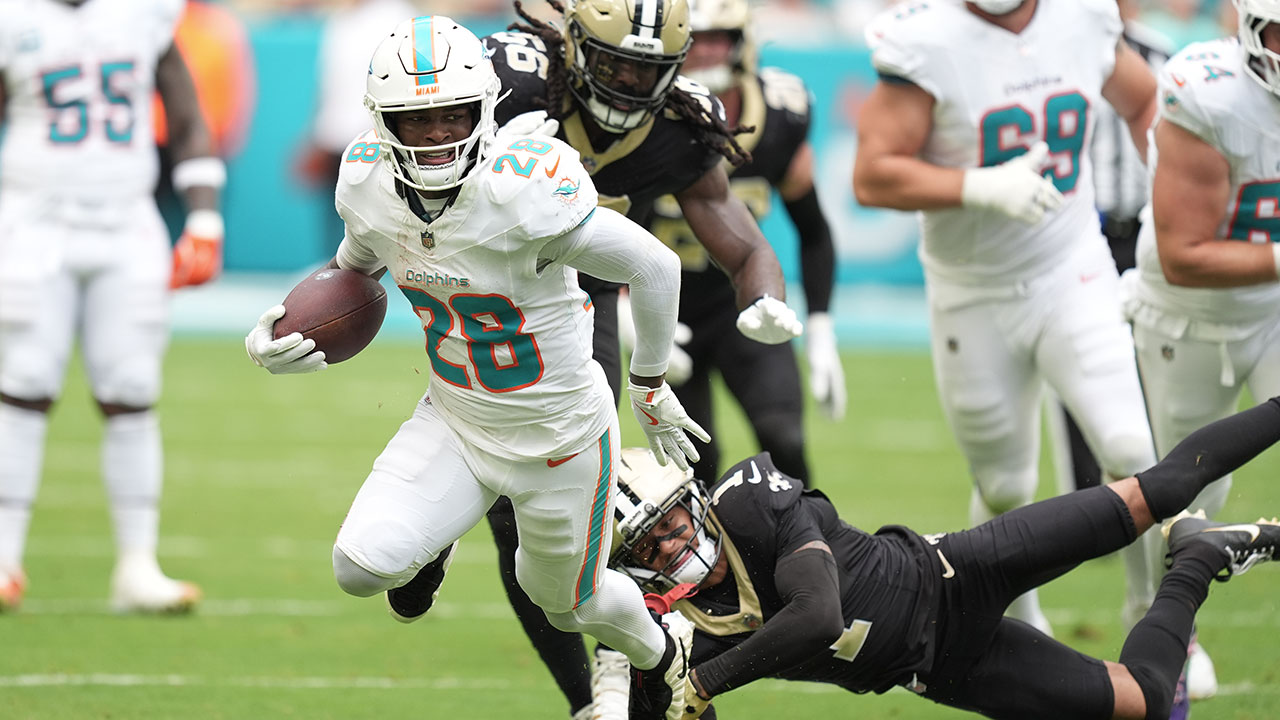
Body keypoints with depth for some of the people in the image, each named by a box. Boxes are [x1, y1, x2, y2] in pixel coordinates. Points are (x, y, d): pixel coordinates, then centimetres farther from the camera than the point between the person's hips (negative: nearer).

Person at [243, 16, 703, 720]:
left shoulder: (524, 191, -33)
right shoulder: (368, 184, -14)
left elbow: (655, 267, -21)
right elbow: (355, 267, 11)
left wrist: (649, 389, -6)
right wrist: (278, 334, -8)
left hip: (559, 432, -4)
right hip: (455, 420, 4)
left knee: (565, 601, 18)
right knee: (363, 564, -15)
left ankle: (658, 655, 55)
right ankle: (430, 543, 24)